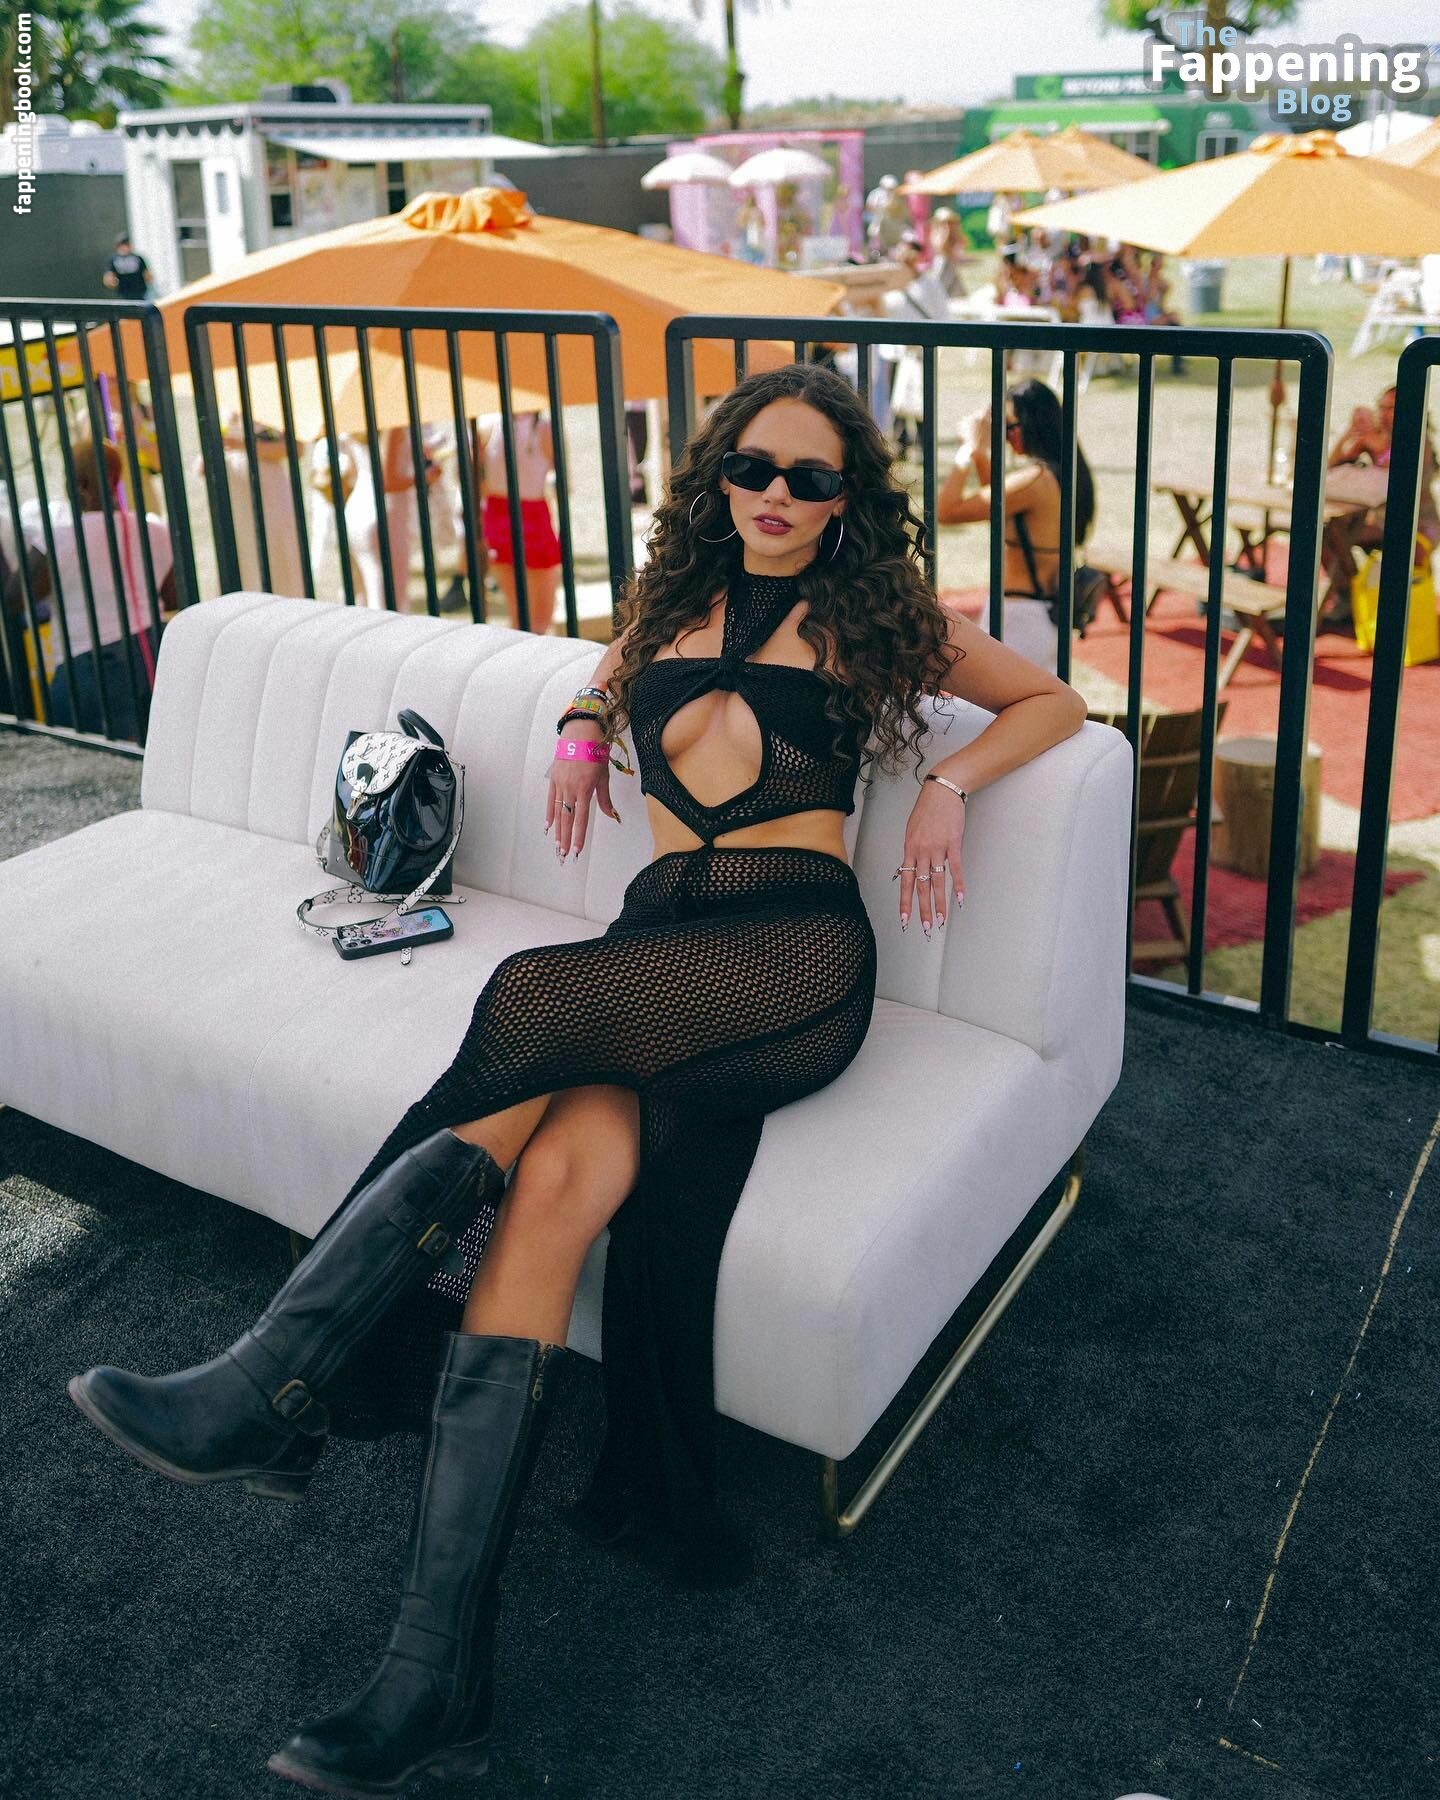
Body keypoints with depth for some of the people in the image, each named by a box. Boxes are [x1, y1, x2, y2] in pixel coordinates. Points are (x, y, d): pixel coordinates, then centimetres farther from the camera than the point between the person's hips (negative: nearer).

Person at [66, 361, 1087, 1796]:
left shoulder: (876, 617, 15)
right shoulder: (675, 599, 24)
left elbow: (1054, 699, 22)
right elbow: (615, 676, 46)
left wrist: (947, 782, 5)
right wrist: (582, 725, 23)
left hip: (796, 950, -3)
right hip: (658, 945, 3)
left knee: (536, 999, -33)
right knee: (561, 1169, -28)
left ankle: (273, 1383, -25)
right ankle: (435, 1678, -31)